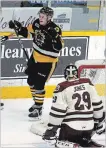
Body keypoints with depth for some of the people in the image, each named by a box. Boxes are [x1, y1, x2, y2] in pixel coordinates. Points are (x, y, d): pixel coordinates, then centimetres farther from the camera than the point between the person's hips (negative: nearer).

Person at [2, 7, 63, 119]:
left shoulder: (54, 30, -26)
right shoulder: (37, 24, -7)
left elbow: (59, 47, -32)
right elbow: (27, 32, 10)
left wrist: (55, 37, -48)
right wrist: (18, 28, -5)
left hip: (47, 62, -8)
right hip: (35, 58, 8)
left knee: (39, 84, -9)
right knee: (31, 81, 17)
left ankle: (38, 109, 6)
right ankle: (37, 102, 37)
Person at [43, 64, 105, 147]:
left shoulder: (62, 87, -8)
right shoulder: (87, 83, 6)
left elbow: (57, 110, -11)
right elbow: (96, 103, 11)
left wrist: (51, 128, -4)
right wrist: (99, 121, 23)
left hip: (71, 127, -5)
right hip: (89, 127, 5)